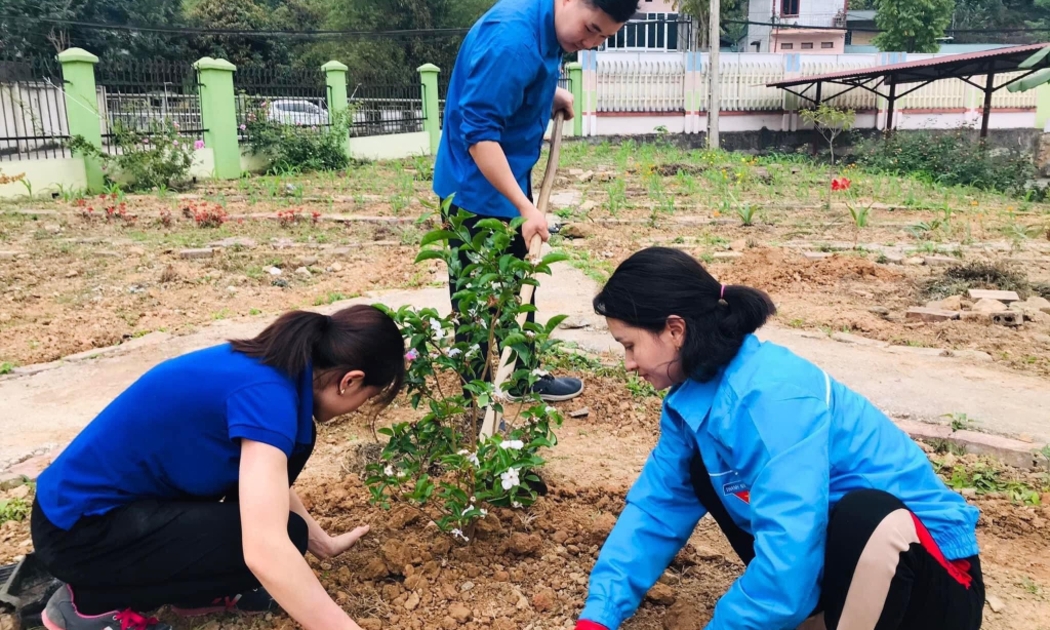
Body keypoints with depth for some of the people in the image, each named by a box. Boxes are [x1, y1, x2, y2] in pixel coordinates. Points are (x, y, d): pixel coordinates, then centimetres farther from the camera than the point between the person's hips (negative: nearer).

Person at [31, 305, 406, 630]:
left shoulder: (271, 367, -1)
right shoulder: (266, 393, -28)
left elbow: (272, 478, 17)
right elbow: (265, 549, -38)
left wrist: (323, 543, 22)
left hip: (126, 492, 9)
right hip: (82, 528, -9)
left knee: (289, 444, 2)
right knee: (281, 537, -15)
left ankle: (199, 588, 14)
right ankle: (94, 600, 0)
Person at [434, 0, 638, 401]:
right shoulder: (514, 37, -27)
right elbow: (479, 131, -31)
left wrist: (550, 94, 4)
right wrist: (525, 207, -36)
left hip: (509, 176, 10)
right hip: (477, 188, -10)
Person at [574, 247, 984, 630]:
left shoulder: (772, 399, -30)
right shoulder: (699, 390, -5)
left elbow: (785, 565, -34)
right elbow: (655, 507, -1)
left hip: (937, 581, -7)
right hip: (836, 554, 7)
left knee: (866, 516, -38)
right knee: (702, 469, 3)